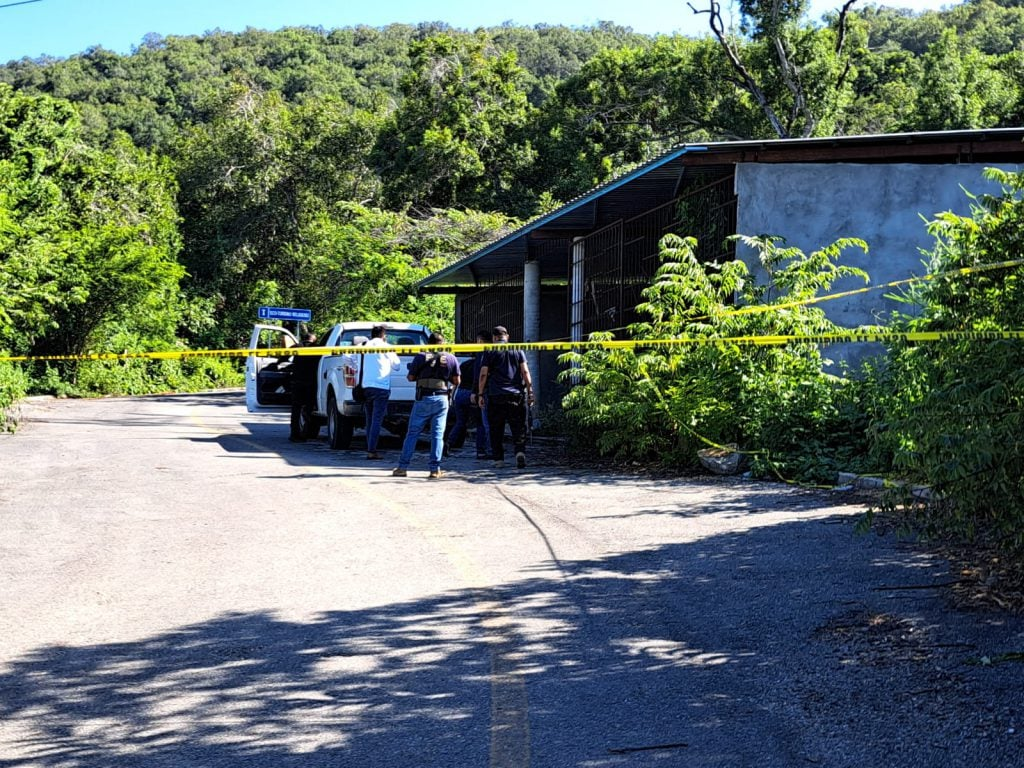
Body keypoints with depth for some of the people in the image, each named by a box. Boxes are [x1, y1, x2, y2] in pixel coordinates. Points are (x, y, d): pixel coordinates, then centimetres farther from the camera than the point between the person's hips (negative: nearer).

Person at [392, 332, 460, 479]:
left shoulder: (421, 357, -1)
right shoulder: (451, 358, 5)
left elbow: (410, 377, 2)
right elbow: (457, 381, 6)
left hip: (423, 399, -1)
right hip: (442, 399, 1)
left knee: (413, 433, 5)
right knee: (437, 434, 5)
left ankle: (402, 467, 7)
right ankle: (435, 469, 0)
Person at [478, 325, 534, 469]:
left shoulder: (490, 352, 5)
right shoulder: (518, 350, 9)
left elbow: (483, 375, -1)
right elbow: (525, 372, 2)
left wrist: (480, 394, 3)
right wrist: (530, 392, 3)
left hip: (495, 396, -1)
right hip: (516, 395, 1)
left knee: (496, 429, 6)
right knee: (519, 427, 3)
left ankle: (498, 459, 5)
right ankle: (520, 451, -18)